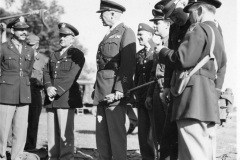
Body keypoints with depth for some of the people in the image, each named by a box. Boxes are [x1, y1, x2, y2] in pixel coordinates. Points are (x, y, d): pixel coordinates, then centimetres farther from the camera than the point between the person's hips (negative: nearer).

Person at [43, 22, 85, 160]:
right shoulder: (54, 55, 24)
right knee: (52, 132, 3)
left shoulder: (77, 54, 2)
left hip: (66, 98, -6)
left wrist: (57, 90, -15)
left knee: (65, 133, -11)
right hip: (51, 99, 6)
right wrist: (49, 87, -6)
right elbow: (46, 72, 14)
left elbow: (72, 76, -9)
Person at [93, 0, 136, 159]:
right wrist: (97, 90, 16)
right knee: (102, 136, 8)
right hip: (102, 93, 8)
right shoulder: (108, 35, 21)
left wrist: (118, 90, -22)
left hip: (115, 93, -8)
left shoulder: (126, 32, -6)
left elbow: (128, 64, -15)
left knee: (116, 134, -6)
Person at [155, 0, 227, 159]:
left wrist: (162, 51, 2)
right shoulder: (218, 34, 24)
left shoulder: (198, 29, -6)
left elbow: (183, 59, -16)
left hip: (193, 99, -10)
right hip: (210, 104, 10)